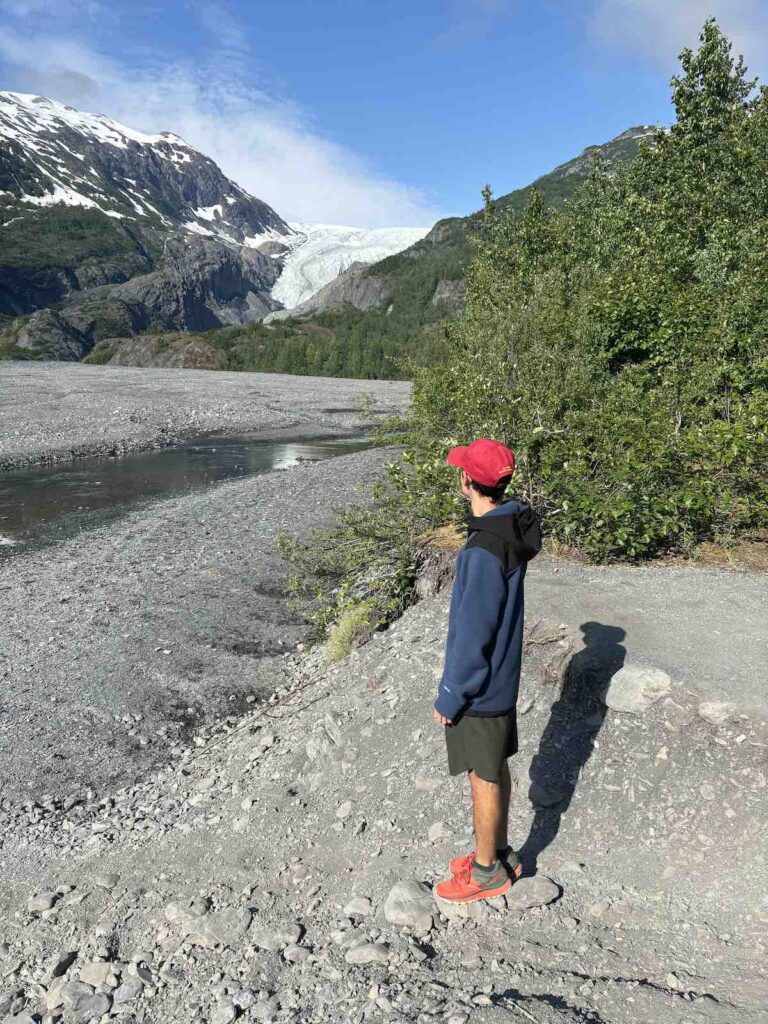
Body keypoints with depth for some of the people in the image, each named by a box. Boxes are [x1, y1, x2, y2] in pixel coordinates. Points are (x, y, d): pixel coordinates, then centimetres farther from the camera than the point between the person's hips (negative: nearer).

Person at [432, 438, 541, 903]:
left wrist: (449, 696, -13)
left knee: (485, 777, 9)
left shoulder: (484, 551, -30)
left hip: (479, 687, -9)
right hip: (503, 677, 9)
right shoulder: (513, 528, -1)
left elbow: (472, 634, -24)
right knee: (497, 769, 22)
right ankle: (499, 854, 40)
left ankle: (487, 872, 29)